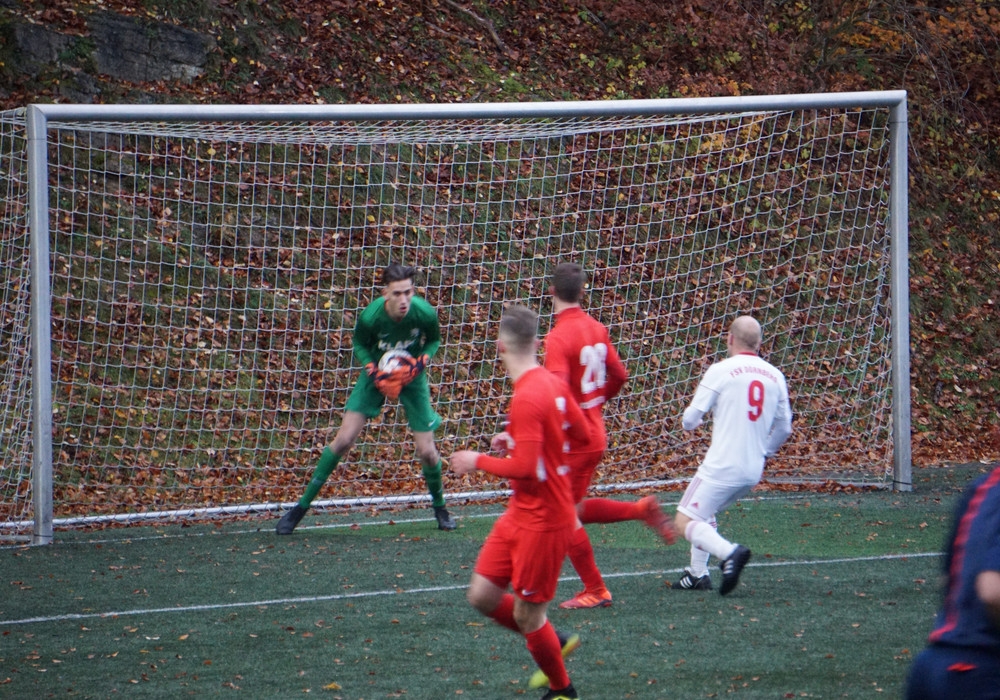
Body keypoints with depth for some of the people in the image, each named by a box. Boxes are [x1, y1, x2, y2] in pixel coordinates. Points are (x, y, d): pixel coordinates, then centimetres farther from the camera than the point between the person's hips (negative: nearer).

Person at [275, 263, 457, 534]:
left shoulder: (425, 314, -26)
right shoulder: (370, 316, -27)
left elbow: (434, 341, -2)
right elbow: (359, 344, -5)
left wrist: (423, 360, -22)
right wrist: (372, 370, -21)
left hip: (412, 377, 1)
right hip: (378, 374, 0)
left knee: (426, 451, -1)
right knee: (344, 439, -9)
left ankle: (440, 508, 29)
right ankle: (301, 506, 1)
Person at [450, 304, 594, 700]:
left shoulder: (527, 398, -25)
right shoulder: (552, 383, 4)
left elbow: (524, 467, -28)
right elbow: (581, 433, 16)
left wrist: (478, 462, -12)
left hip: (543, 521, -9)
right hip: (521, 514, 9)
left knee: (527, 616, 4)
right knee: (482, 595, 10)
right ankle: (554, 644, 27)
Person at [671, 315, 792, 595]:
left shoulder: (721, 371, -8)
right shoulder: (775, 376, 8)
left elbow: (690, 420, -7)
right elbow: (784, 428, 15)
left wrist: (690, 421, 18)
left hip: (722, 467, -7)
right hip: (753, 472, 7)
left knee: (685, 522, -5)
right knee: (704, 513, 26)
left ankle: (729, 552, -27)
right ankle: (698, 573, 21)